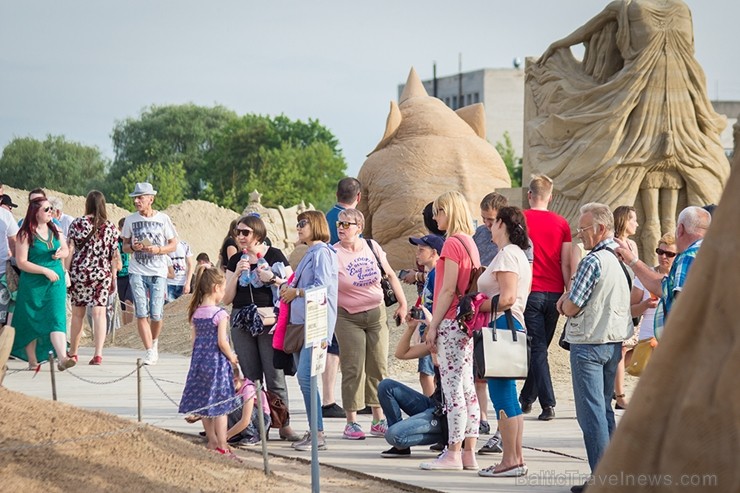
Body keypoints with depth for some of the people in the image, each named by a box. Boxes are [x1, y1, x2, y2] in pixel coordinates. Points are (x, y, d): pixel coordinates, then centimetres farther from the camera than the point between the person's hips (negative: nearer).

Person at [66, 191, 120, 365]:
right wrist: (113, 278, 13)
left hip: (79, 272, 0)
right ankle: (98, 354, -15)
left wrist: (66, 272, 0)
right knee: (99, 313, -3)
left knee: (77, 314, 12)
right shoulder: (110, 227, 3)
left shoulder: (77, 223, -2)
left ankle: (73, 353, 23)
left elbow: (70, 250, -5)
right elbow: (114, 256, 5)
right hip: (102, 273, 0)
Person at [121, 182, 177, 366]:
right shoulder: (131, 220, 6)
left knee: (156, 314, -4)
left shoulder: (163, 219, 2)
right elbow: (124, 246, 12)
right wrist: (133, 247, -10)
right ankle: (150, 351, -6)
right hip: (137, 272, 1)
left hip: (158, 273, -1)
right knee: (141, 313, -9)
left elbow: (173, 244, 5)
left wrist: (158, 249, -13)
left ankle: (154, 342, 25)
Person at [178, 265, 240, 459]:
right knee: (220, 405, 0)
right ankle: (222, 446, 1)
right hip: (217, 362, -6)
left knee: (204, 405, 12)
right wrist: (231, 357, -3)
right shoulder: (220, 314, -15)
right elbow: (222, 341, -18)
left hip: (200, 361, 6)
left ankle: (212, 443, 22)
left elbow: (195, 340, 10)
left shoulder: (196, 313, 4)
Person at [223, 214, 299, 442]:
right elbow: (227, 298, 9)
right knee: (251, 378, 4)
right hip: (242, 323, 4)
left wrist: (273, 279, -15)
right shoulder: (235, 261, 12)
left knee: (275, 376, -7)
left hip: (269, 321, -4)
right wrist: (236, 274, -4)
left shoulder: (274, 255, 1)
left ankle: (284, 425, -3)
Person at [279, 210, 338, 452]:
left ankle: (318, 434, -13)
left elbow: (322, 287, -18)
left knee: (305, 376, -15)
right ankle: (314, 431, 13)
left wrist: (296, 292, -7)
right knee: (303, 375, 8)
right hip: (302, 322, 10)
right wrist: (289, 288, 11)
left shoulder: (321, 253, -9)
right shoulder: (310, 253, 20)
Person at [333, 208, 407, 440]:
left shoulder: (372, 247, 1)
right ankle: (351, 423, 1)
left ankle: (378, 421, 13)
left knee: (378, 368, 6)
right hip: (348, 318, -4)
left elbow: (390, 275, 10)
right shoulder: (334, 254, -10)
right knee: (353, 369, -4)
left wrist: (403, 303, 8)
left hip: (376, 314, 4)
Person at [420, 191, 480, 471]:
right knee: (467, 387, 9)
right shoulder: (470, 242, 14)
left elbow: (448, 290, -16)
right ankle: (469, 453, 11)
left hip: (451, 322, -9)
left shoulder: (452, 243, -13)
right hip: (467, 322, 9)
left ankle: (453, 454, -6)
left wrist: (433, 326, -12)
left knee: (452, 388, -7)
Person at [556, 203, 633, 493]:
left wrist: (565, 301, 8)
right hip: (615, 341, 9)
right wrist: (570, 300, 14)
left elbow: (571, 308, -16)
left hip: (589, 344, -9)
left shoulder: (593, 261, -17)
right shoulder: (622, 260, 9)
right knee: (605, 409, 15)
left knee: (591, 413, -6)